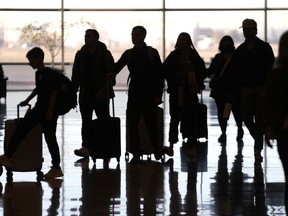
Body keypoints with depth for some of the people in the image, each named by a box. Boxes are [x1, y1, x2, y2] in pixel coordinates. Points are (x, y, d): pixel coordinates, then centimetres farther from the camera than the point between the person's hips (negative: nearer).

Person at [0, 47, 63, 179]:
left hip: (49, 111, -9)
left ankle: (56, 168, 2)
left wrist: (50, 111, -21)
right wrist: (27, 101, 27)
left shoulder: (49, 74, -14)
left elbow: (54, 92, -18)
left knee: (50, 138, -5)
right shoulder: (38, 73, 11)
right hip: (39, 109, 9)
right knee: (20, 129, 3)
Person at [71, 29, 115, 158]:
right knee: (86, 122, -3)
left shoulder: (104, 54, -3)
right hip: (85, 94, 4)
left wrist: (103, 91, -16)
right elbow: (75, 75, 11)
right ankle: (85, 148, -8)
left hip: (100, 95, -4)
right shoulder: (80, 54, 11)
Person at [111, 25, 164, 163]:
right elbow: (117, 66, 7)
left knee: (151, 122, 3)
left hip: (149, 94, -3)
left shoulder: (152, 53, -1)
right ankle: (136, 154, 4)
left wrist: (158, 94, -8)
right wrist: (111, 74, -17)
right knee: (132, 123, -1)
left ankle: (156, 148, 27)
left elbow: (160, 74, -2)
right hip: (134, 93, 3)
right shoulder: (129, 54, 9)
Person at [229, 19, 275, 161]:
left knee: (259, 120, -5)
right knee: (247, 118, 2)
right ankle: (259, 141, 26)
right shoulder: (240, 50, 8)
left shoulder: (265, 48, -1)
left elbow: (271, 69, -3)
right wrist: (234, 90, 2)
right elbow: (234, 72, 9)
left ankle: (257, 150, -1)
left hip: (262, 89, -3)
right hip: (246, 89, 3)